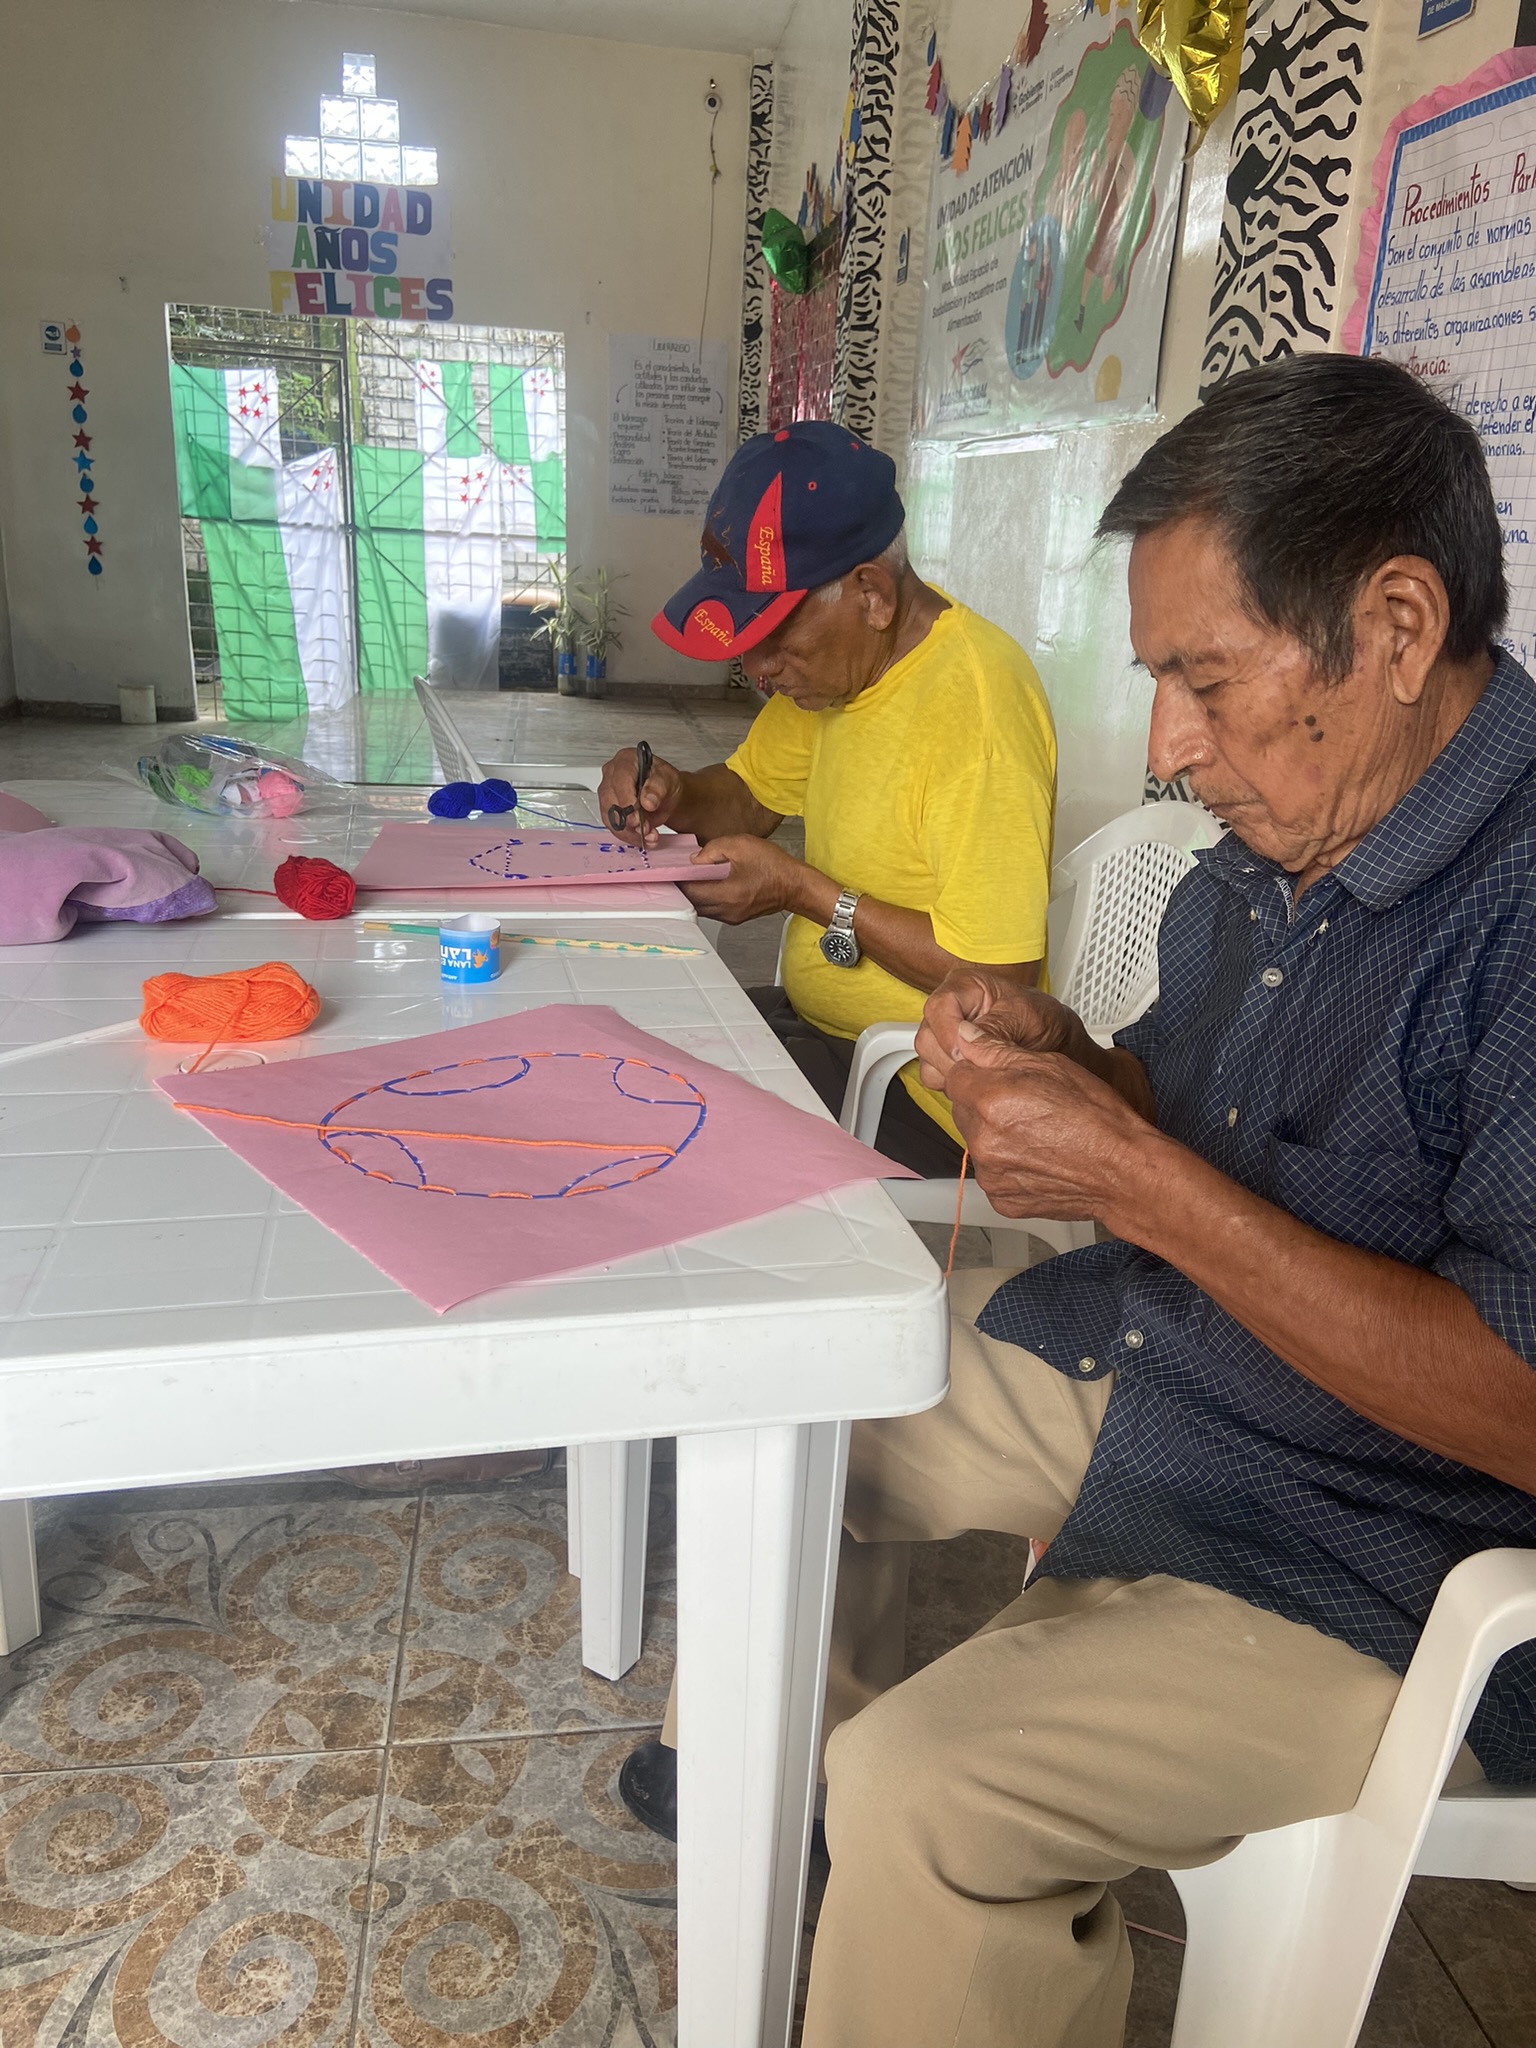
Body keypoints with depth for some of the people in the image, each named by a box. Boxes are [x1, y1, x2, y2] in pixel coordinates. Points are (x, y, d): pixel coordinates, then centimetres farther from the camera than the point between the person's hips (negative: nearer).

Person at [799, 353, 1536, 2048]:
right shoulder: (1278, 844, 2)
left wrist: (1138, 1182, -29)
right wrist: (1059, 1063, -8)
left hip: (1389, 1565, -8)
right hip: (1141, 1355, 9)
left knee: (923, 1799, -24)